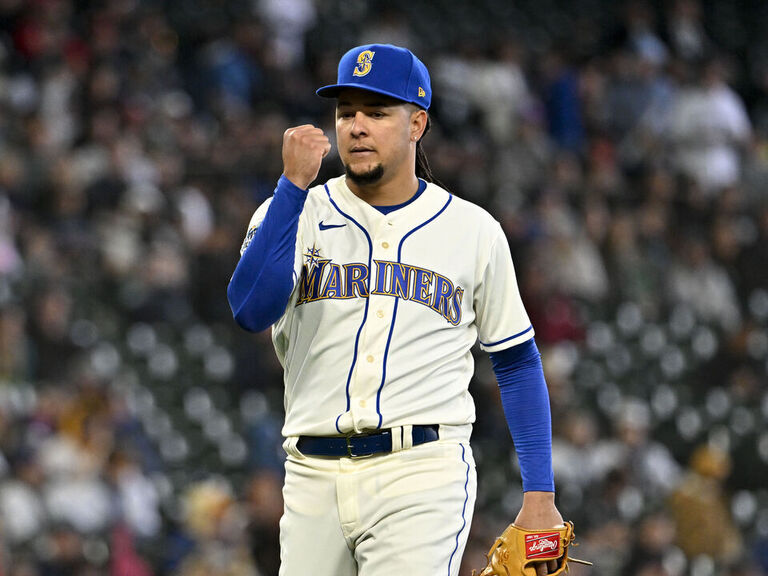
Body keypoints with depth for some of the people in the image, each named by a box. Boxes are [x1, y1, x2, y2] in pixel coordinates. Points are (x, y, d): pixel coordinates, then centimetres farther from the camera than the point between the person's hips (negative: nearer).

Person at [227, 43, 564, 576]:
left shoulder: (473, 230, 8)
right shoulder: (294, 214, 7)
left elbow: (516, 361, 13)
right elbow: (252, 310, -12)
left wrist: (540, 494, 6)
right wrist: (294, 183, -17)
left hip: (423, 472, -2)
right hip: (314, 476, 2)